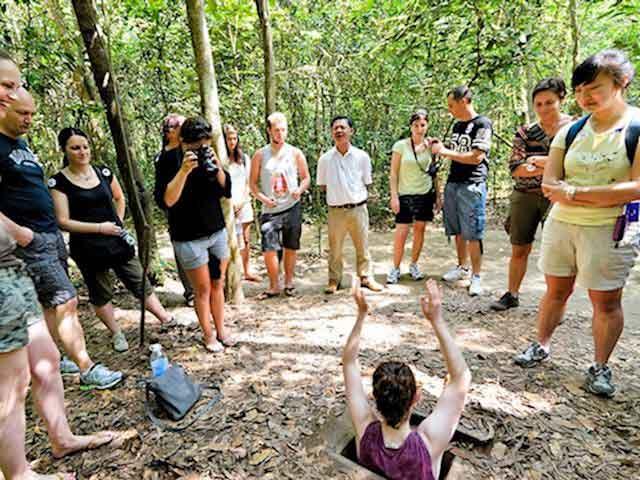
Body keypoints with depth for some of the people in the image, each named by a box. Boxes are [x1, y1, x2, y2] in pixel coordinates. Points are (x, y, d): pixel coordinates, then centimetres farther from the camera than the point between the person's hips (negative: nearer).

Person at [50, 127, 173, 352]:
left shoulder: (103, 172, 3)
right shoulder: (59, 181, -9)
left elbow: (120, 198, 19)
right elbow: (63, 221, -12)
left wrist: (119, 223, 8)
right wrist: (99, 227, -16)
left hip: (117, 241, 3)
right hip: (87, 248, -3)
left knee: (140, 284, 8)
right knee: (100, 294, 11)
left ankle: (166, 320, 18)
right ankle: (116, 334, 27)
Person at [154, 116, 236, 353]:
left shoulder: (209, 156, 1)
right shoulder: (169, 160, -11)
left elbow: (227, 191, 0)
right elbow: (165, 201, -21)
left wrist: (217, 168, -16)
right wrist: (184, 171, -29)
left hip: (217, 231, 4)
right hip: (189, 238, -4)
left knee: (218, 285, 12)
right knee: (203, 289, 5)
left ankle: (221, 330, 27)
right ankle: (208, 336, 22)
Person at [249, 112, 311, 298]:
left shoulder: (295, 153, 3)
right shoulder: (260, 155, 2)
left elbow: (306, 177, 9)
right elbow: (253, 182, 4)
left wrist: (300, 190, -12)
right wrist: (262, 198, -13)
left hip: (292, 207, 1)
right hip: (270, 210, 0)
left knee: (290, 248, 9)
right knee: (268, 250, -6)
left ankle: (289, 283, 26)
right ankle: (274, 286, 12)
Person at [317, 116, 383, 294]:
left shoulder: (362, 156, 0)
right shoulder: (325, 159, -1)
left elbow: (366, 183, 10)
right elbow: (322, 186, 10)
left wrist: (358, 196, 3)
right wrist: (337, 194, 5)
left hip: (358, 208, 0)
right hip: (336, 210, 0)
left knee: (362, 246, 10)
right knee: (335, 248, 8)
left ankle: (366, 277, 26)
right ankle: (334, 280, 22)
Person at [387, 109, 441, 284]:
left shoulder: (430, 145, 4)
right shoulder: (400, 146, -6)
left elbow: (434, 172, 10)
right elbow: (393, 173, -5)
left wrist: (438, 195, 7)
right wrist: (394, 196, -11)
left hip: (426, 194, 3)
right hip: (405, 195, -3)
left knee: (420, 230, 8)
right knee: (401, 232, -5)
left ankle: (413, 265, 22)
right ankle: (395, 268, 9)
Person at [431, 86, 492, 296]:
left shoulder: (482, 124, -6)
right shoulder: (457, 125, 17)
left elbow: (476, 157, -15)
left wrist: (445, 152, -11)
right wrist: (440, 148, 5)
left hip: (472, 185, -7)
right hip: (452, 184, 7)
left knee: (472, 234, -5)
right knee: (458, 231, 12)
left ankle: (476, 276, 4)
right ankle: (462, 268, 25)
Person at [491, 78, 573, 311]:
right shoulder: (525, 132, 4)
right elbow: (515, 168, -6)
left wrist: (543, 161, -16)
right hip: (525, 197, 2)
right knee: (519, 250, 10)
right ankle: (512, 294, 24)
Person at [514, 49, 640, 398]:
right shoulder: (570, 131, 6)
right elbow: (549, 185, -1)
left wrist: (574, 192, -17)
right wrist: (604, 196, -15)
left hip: (610, 230, -4)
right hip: (560, 224, 4)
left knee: (606, 302, 6)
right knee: (556, 291, 14)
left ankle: (600, 367, 23)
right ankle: (542, 346, 31)